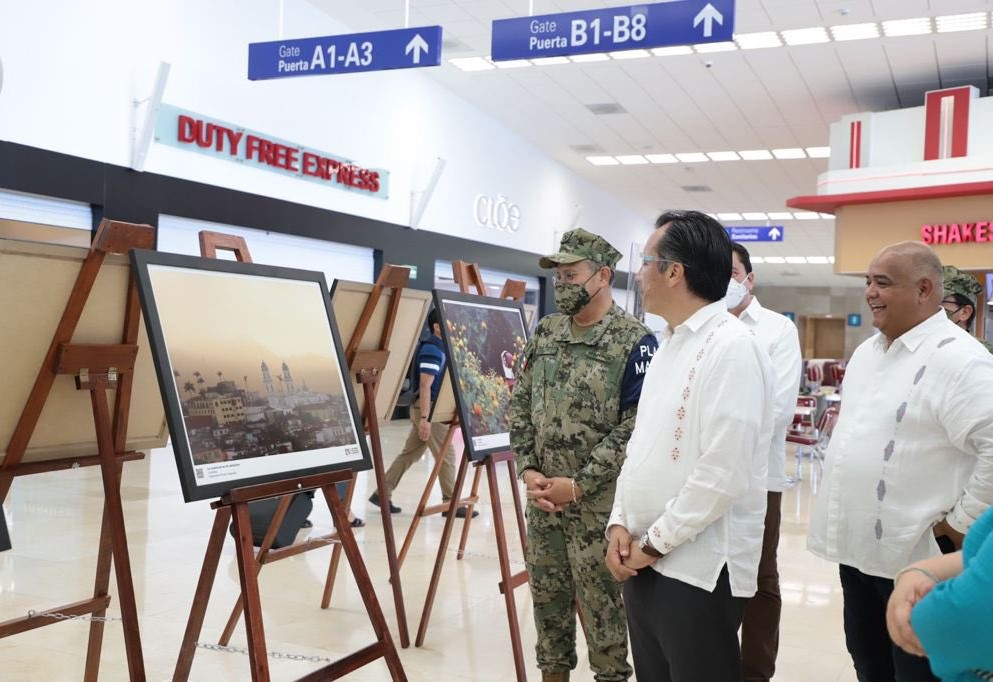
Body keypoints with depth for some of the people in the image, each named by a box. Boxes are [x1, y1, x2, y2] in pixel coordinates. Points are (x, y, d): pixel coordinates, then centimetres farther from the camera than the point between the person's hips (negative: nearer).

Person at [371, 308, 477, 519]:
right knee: (446, 454, -3)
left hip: (431, 408, 10)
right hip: (427, 408, -10)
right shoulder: (431, 348, -16)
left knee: (409, 453, 12)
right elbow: (425, 386, -21)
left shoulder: (439, 347, 14)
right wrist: (425, 418, -25)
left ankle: (382, 493, 17)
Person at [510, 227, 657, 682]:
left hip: (597, 503, -6)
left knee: (601, 603, 6)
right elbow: (519, 405, 9)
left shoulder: (635, 342, -12)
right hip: (542, 498, 6)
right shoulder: (545, 333, 7)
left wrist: (579, 485, -17)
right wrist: (527, 469, -4)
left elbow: (636, 427, -16)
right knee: (547, 596, 17)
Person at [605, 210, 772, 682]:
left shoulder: (732, 347, -16)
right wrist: (621, 522, 3)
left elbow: (723, 473, -22)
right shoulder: (669, 342, 12)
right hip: (643, 563, 8)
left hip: (699, 569, -8)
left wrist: (656, 543, -15)